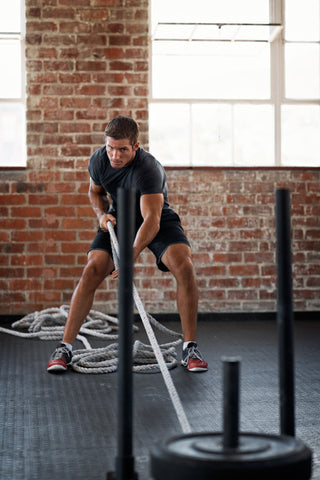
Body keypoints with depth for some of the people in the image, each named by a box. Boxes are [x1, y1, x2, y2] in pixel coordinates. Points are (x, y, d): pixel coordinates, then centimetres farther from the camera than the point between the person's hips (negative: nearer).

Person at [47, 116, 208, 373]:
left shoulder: (148, 169, -34)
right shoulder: (98, 161, -16)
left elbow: (152, 220, -43)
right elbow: (95, 191, 7)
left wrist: (132, 255, -57)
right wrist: (102, 214, -14)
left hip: (157, 220, -3)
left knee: (184, 266, -28)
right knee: (92, 270, -18)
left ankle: (190, 347, -17)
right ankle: (65, 347, -11)